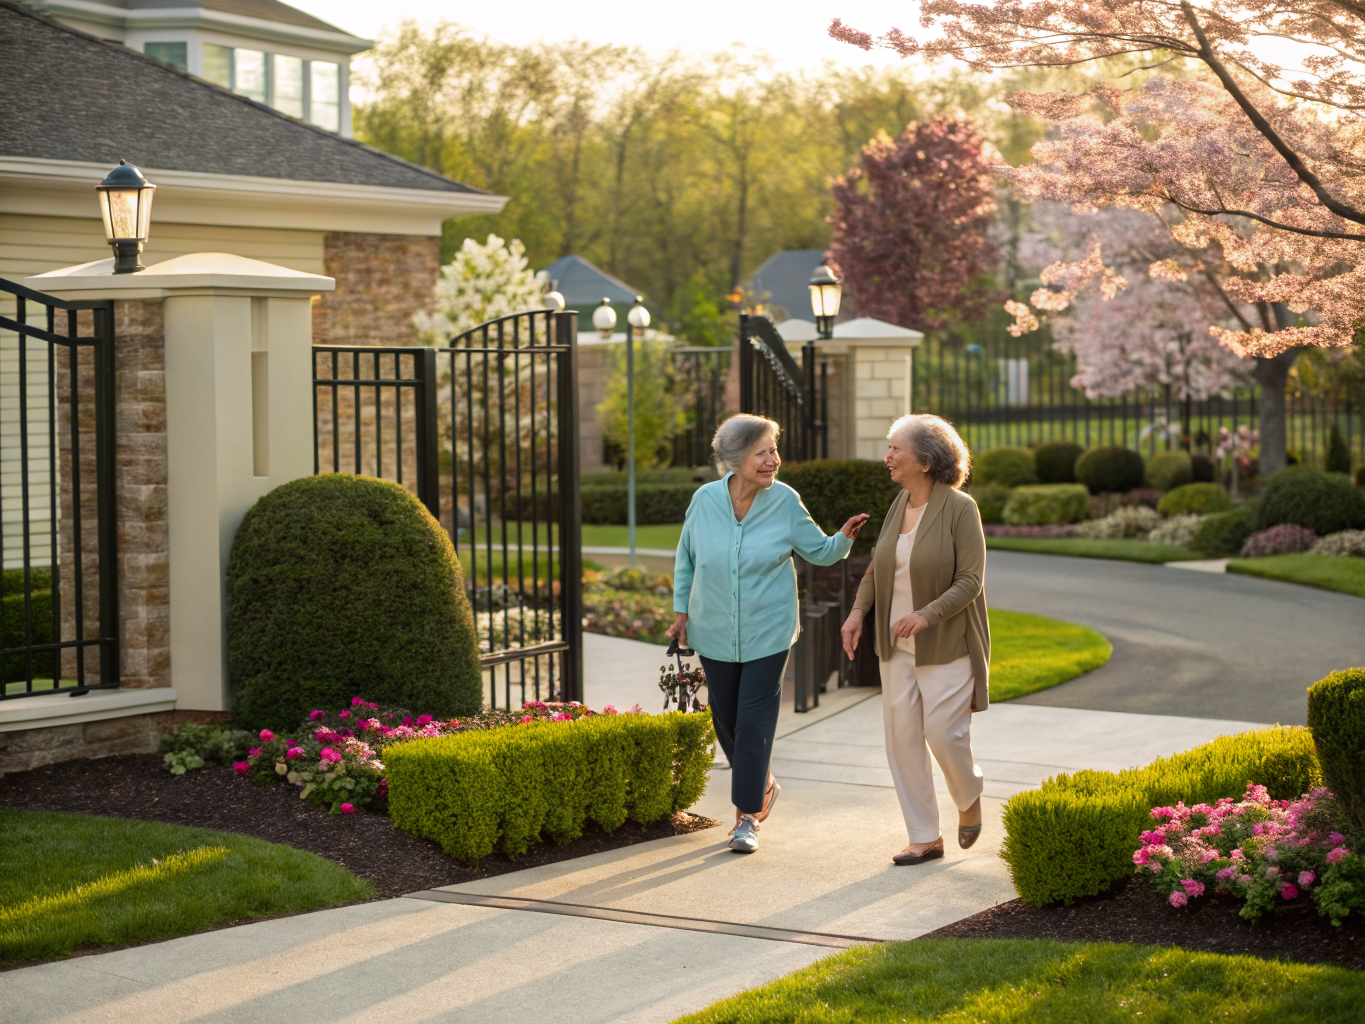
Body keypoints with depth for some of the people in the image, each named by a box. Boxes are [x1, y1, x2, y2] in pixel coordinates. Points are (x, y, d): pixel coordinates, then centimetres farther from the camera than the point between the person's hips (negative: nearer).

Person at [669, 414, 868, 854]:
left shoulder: (784, 501, -8)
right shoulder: (705, 500, -6)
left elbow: (820, 552, 1)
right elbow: (686, 558, 9)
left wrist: (844, 537, -20)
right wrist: (681, 610, 9)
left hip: (767, 632, -2)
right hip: (715, 633, 2)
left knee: (754, 721, -6)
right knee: (726, 718, 11)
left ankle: (748, 817, 3)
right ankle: (762, 786, 36)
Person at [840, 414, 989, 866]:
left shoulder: (959, 508, -14)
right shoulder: (898, 505, 6)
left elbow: (970, 581, -16)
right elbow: (878, 566, 16)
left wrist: (927, 615, -29)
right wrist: (858, 610, 0)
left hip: (946, 644, -6)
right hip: (897, 645, 6)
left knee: (943, 733, -6)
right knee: (902, 737, 4)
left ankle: (969, 798, 27)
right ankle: (925, 838, 13)